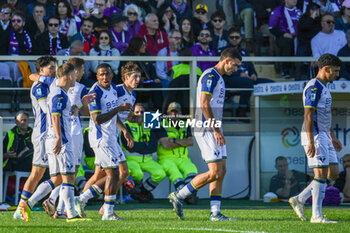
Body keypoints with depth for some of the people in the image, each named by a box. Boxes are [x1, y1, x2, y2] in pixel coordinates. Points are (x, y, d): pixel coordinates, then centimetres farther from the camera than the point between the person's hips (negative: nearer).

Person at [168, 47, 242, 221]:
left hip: (213, 130, 10)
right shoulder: (210, 76, -12)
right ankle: (178, 196, -2)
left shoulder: (218, 78, 19)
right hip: (206, 130, -10)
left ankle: (215, 213, 5)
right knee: (215, 172, -11)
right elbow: (204, 104, -20)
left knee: (221, 171, 6)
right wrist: (216, 130, -21)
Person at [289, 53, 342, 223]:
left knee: (333, 173, 6)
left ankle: (299, 200, 11)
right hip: (315, 136, -10)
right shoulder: (313, 87, -14)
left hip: (324, 135, 10)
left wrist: (333, 137, 25)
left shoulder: (323, 87, 18)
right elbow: (308, 115, -19)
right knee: (321, 174, -9)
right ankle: (317, 216, -4)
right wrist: (311, 142, -23)